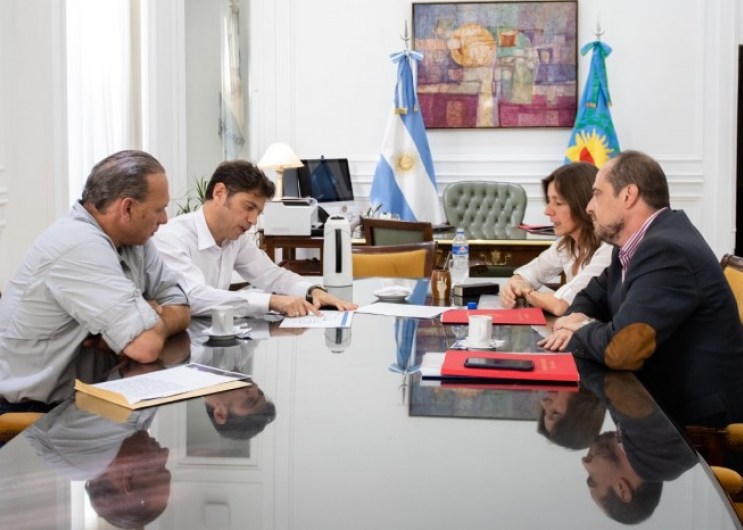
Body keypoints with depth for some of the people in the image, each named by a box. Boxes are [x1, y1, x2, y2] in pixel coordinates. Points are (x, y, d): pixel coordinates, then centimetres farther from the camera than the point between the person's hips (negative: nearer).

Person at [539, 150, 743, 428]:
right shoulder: (635, 243, 6)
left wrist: (581, 331, -12)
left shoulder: (666, 251, -25)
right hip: (663, 395, 8)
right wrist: (576, 321, -5)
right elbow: (595, 295, 18)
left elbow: (619, 349, -33)